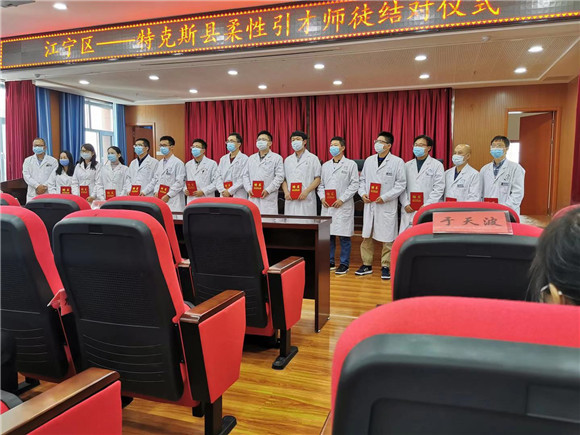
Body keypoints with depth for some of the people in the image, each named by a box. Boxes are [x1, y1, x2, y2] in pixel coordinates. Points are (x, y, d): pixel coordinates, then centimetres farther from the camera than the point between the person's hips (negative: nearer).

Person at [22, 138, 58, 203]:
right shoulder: (27, 160, 15)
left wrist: (45, 186, -14)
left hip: (48, 194, -2)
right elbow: (26, 176, 2)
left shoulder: (53, 161, 8)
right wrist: (37, 186, -11)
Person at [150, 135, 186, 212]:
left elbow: (180, 182, -11)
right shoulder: (160, 163, 17)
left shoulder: (178, 163, -5)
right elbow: (155, 179, 19)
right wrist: (156, 192, 1)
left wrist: (168, 195, -14)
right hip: (159, 199, 6)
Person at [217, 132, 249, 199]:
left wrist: (230, 191, -11)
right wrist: (222, 190, -5)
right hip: (224, 195, 5)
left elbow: (242, 179, -10)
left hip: (238, 196, -5)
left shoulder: (244, 159, -3)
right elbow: (219, 176, 10)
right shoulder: (223, 159, 17)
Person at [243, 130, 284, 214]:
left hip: (268, 198, -4)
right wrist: (248, 189, 0)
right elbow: (246, 175, 17)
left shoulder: (277, 158, 5)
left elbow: (279, 176, -5)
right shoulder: (251, 158, 21)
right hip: (253, 198, 4)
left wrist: (268, 190, -13)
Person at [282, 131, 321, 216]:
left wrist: (306, 191, -14)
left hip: (306, 200, -4)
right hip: (290, 200, 4)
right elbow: (284, 179, 15)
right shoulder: (288, 160, 19)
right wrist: (286, 192, -3)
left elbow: (318, 179, -1)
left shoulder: (313, 159, 6)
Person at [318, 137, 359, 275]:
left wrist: (342, 199, -12)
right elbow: (321, 184, 16)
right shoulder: (325, 165, 16)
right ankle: (330, 262, 19)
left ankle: (344, 264, 9)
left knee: (344, 237, -1)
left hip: (343, 205, -4)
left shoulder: (351, 164, 2)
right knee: (328, 235, 8)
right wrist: (322, 197, -2)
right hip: (327, 206, 4)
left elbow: (354, 184, -4)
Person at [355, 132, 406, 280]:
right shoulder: (369, 160, 12)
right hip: (369, 205, 5)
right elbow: (362, 179, 17)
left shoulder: (397, 162, -3)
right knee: (366, 236, 8)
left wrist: (385, 197, -13)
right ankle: (367, 264, 20)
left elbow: (401, 184, -6)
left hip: (387, 206, -4)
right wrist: (362, 193, -2)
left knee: (387, 238, 2)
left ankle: (385, 266, 14)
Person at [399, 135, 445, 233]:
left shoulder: (437, 165, 5)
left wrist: (426, 206, -11)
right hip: (408, 211, 3)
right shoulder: (407, 165, 16)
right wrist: (405, 204, -4)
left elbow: (438, 189, -3)